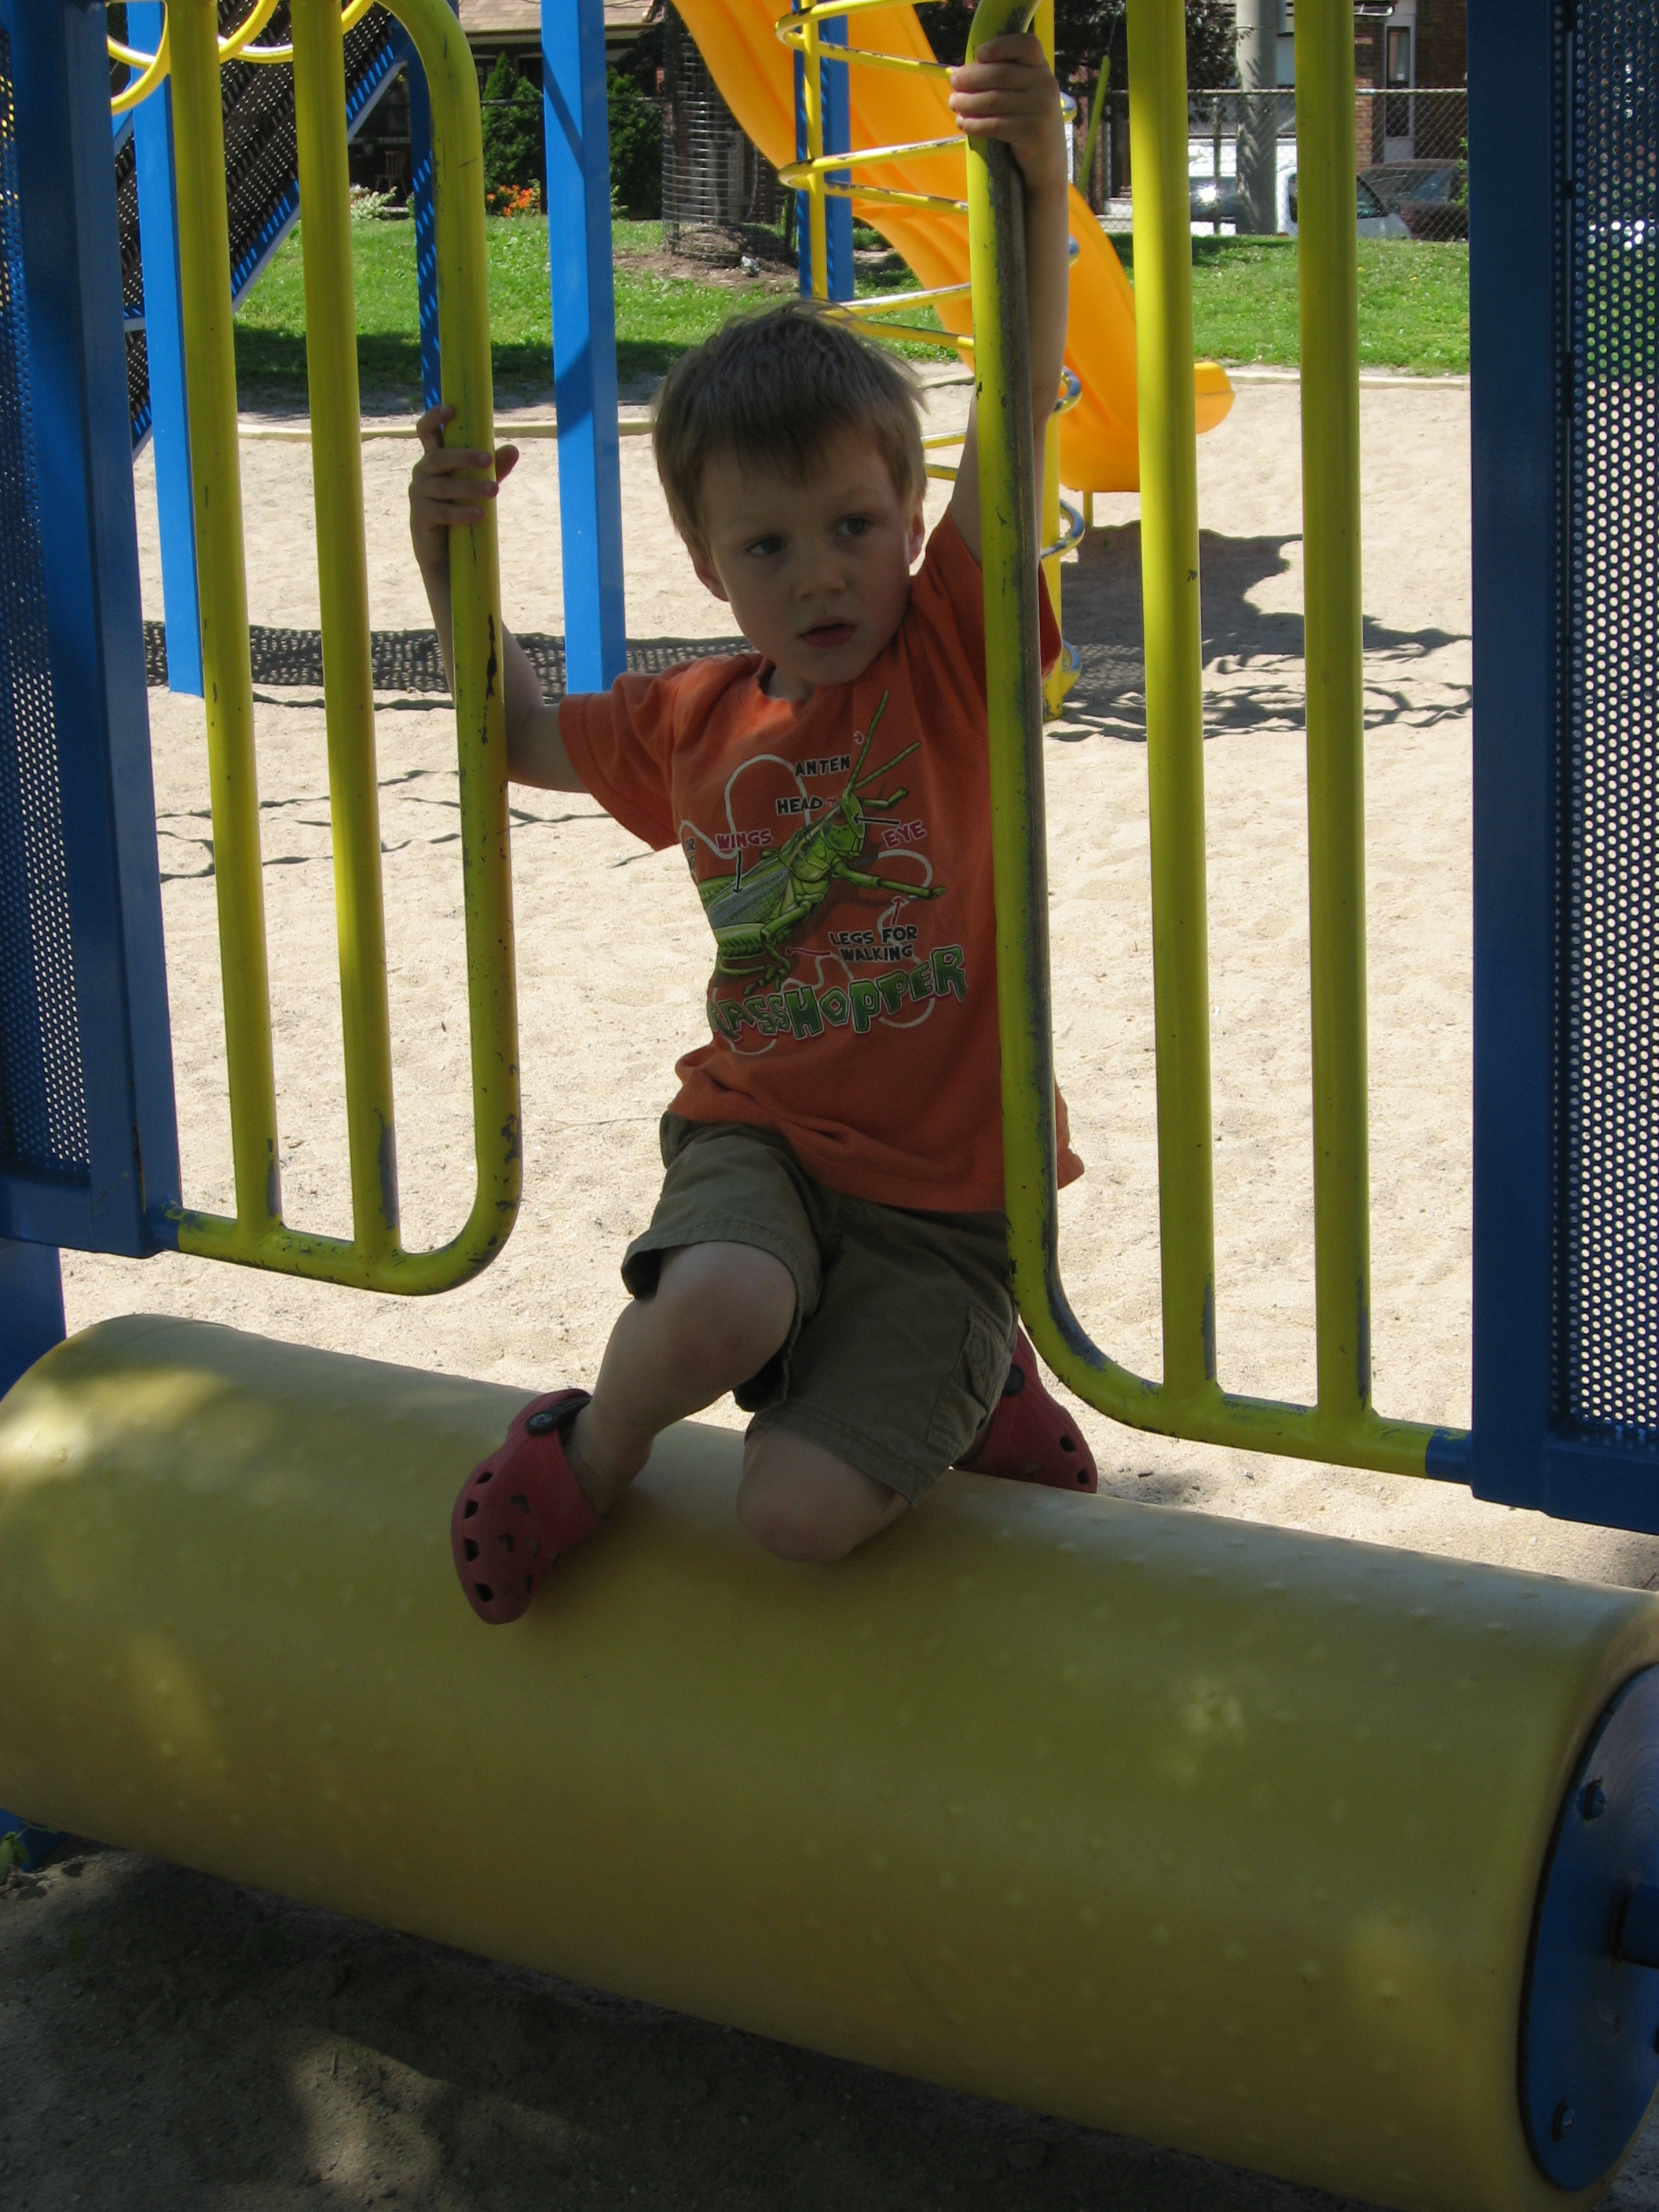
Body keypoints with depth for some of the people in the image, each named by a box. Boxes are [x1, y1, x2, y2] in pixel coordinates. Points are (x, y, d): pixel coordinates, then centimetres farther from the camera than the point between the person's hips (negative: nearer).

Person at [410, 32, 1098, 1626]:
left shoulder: (949, 658, -6)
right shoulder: (691, 728, 6)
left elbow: (1018, 422, -19)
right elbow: (523, 734, 25)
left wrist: (1040, 190, -32)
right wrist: (448, 558, 9)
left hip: (946, 1186, -2)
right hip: (761, 1132, 3)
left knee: (797, 1512, -17)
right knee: (712, 1307, -34)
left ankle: (970, 1380, 17)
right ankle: (602, 1444, 2)